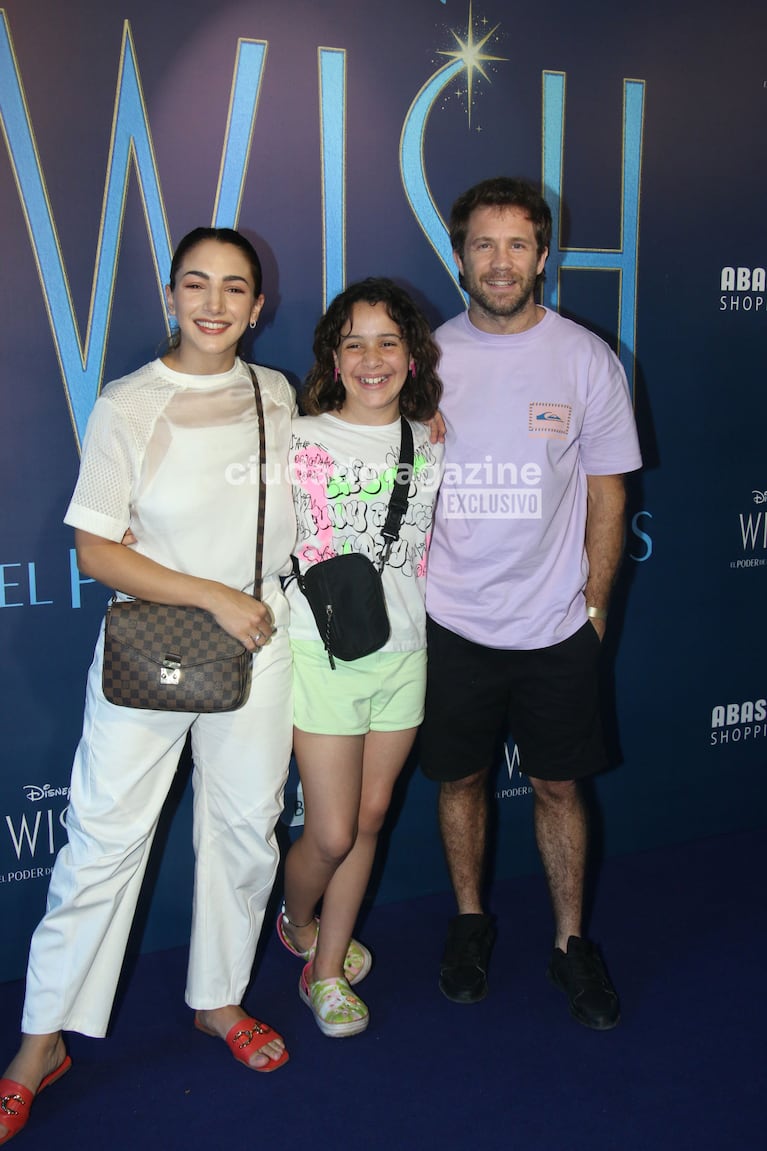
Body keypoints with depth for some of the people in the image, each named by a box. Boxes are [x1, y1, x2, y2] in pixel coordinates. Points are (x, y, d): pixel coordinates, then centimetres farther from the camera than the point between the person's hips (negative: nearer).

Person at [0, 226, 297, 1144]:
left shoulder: (276, 396, 5)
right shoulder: (127, 406, -8)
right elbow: (95, 552, -11)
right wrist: (214, 597, -16)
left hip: (257, 647, 4)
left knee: (244, 832, 14)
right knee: (103, 840, 2)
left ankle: (219, 998, 37)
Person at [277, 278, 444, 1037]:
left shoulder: (432, 446, 5)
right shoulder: (300, 441, -7)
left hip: (404, 654, 4)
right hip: (324, 655, -4)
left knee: (369, 818, 12)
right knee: (332, 834, 0)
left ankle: (327, 970, 31)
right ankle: (296, 920, 35)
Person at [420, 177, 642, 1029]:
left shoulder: (587, 360, -2)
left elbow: (606, 493, 2)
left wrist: (593, 602, 0)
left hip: (554, 624, -1)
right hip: (451, 622, 1)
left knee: (557, 784, 10)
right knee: (461, 777, 13)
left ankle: (571, 942, 28)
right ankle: (470, 921, 35)